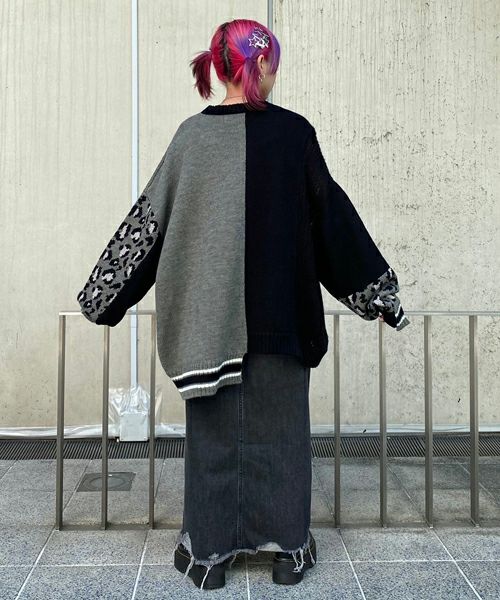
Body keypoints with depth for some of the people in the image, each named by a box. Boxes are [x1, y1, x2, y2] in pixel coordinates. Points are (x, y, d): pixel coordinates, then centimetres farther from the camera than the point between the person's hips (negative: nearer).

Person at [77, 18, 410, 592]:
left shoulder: (192, 134, -1)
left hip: (209, 314, 1)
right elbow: (332, 215, -1)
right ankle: (287, 549, 24)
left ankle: (208, 552, 22)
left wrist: (105, 294, 12)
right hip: (280, 313, -1)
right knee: (279, 426, 12)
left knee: (213, 428, 12)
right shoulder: (293, 131, -5)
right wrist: (378, 290, 9)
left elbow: (150, 217, 1)